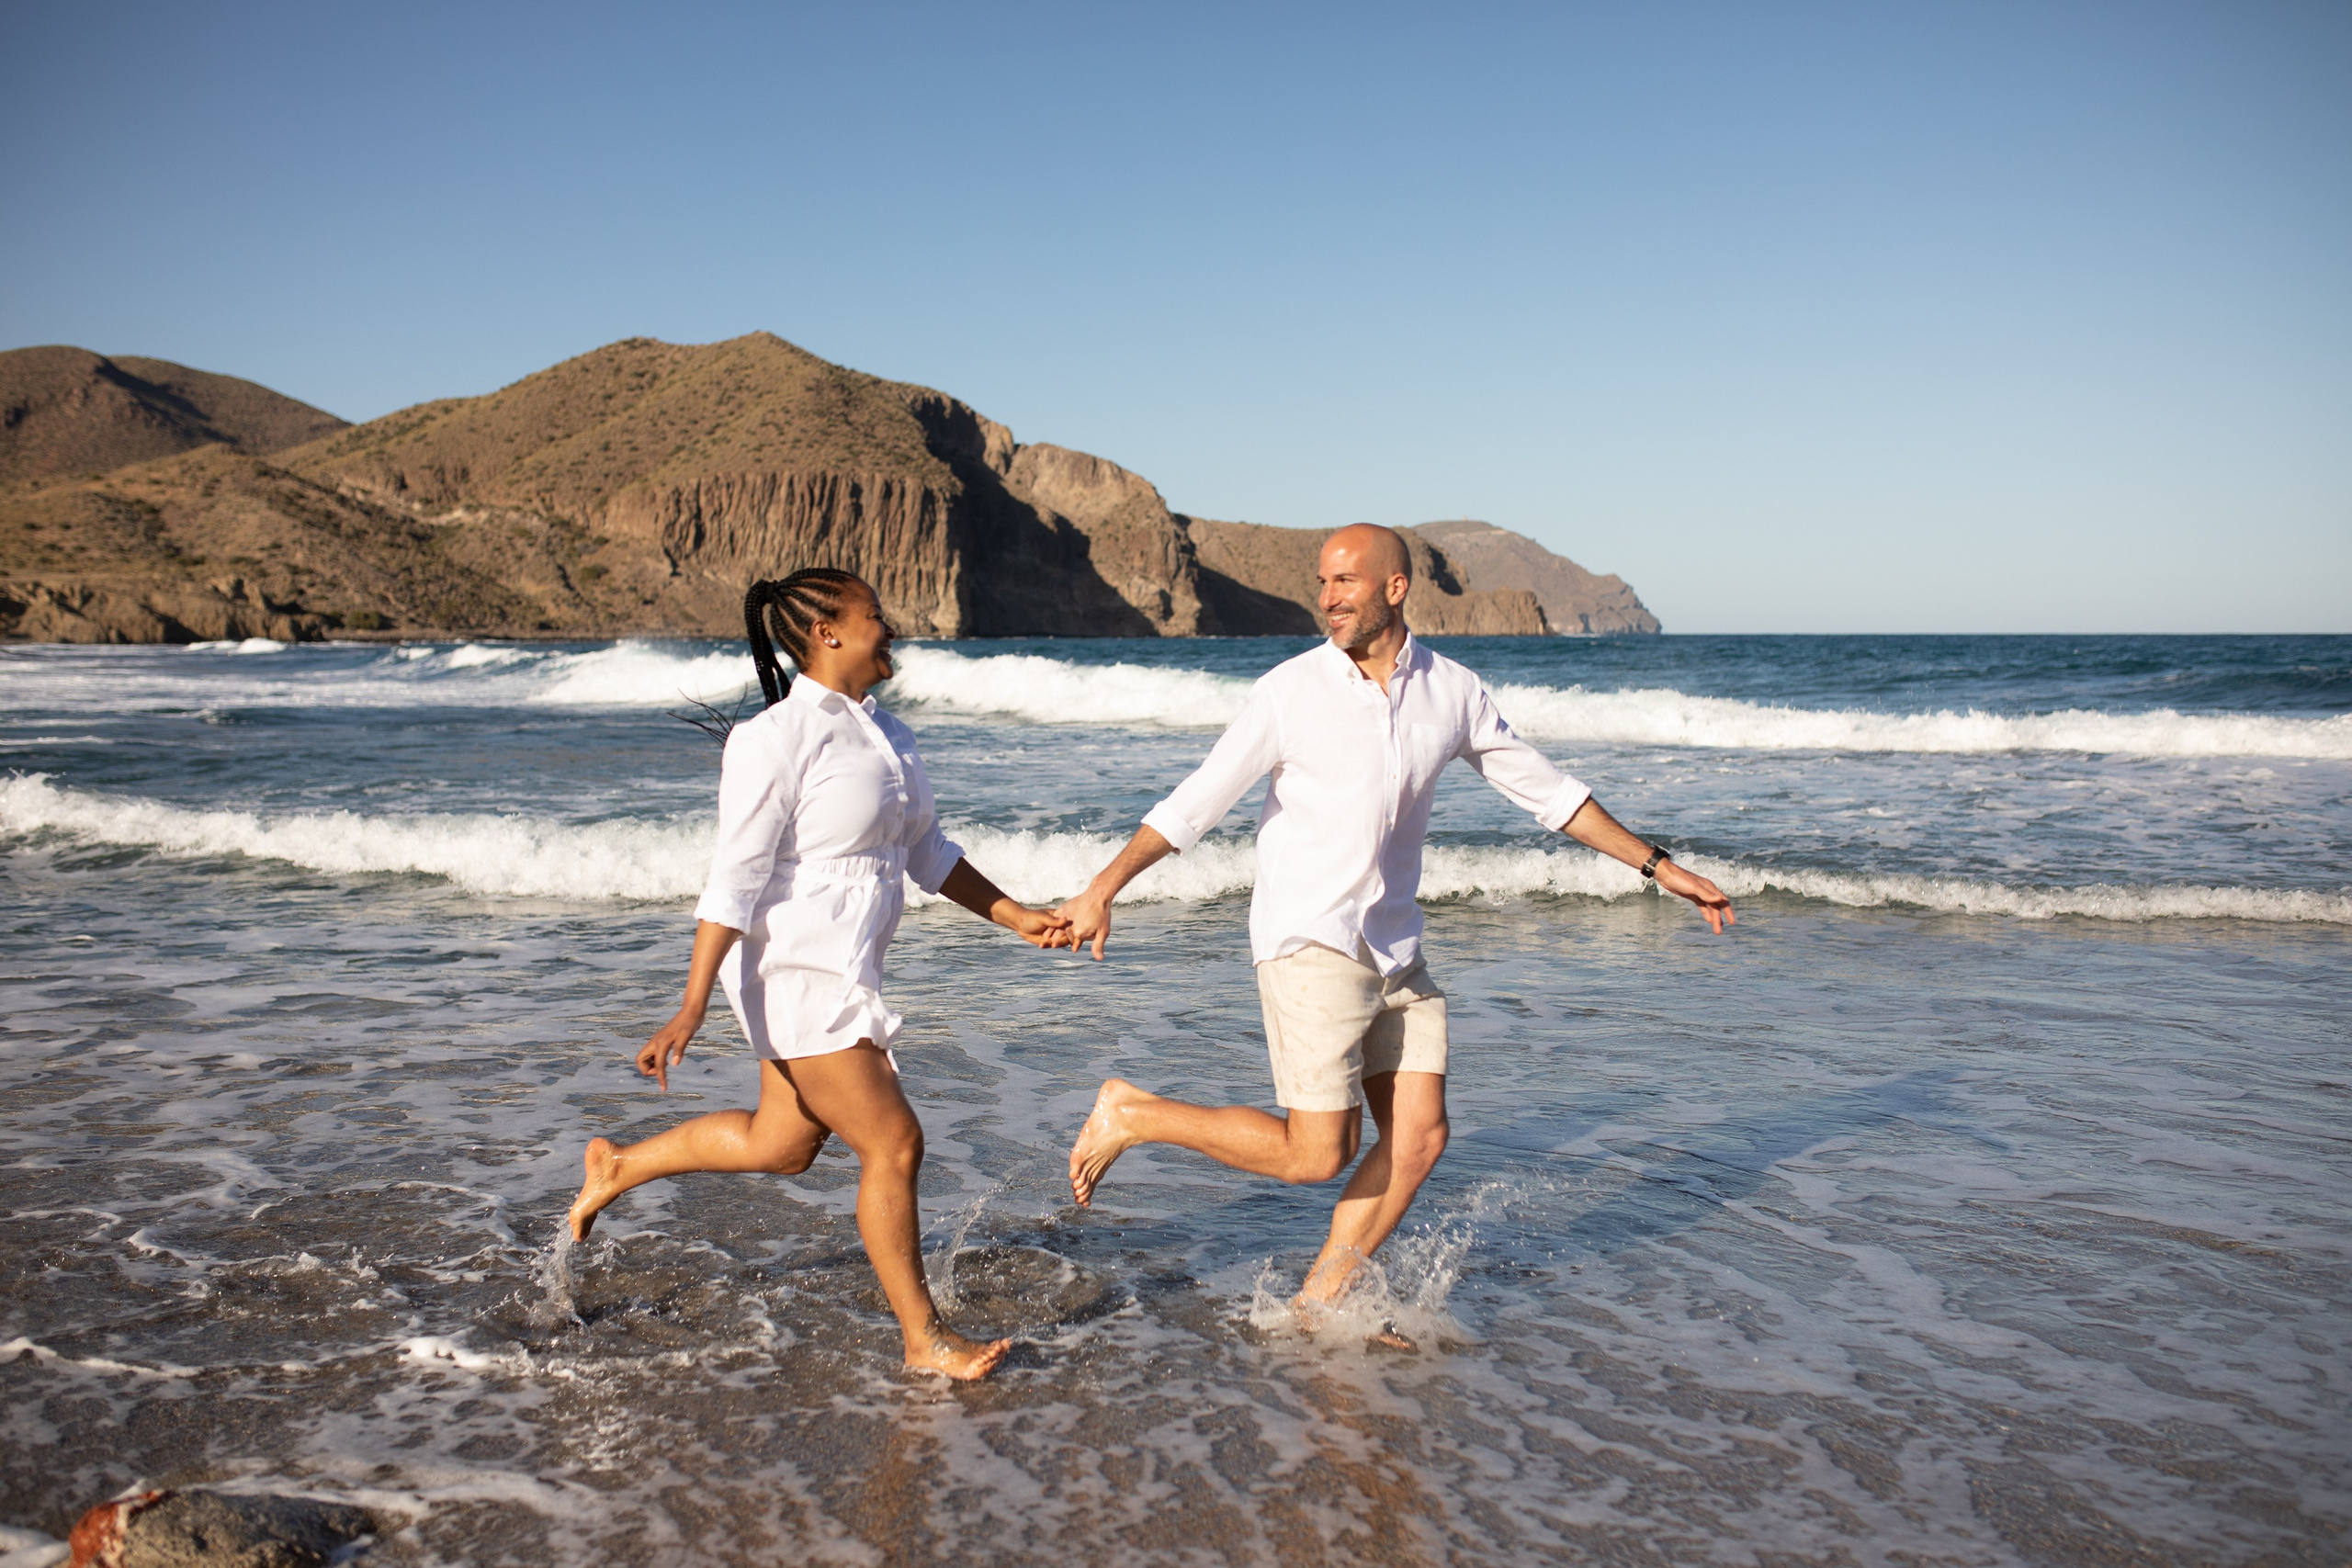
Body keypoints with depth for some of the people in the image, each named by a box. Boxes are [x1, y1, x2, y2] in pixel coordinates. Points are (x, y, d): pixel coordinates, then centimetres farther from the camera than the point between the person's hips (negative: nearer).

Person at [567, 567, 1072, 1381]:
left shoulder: (885, 734, 10)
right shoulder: (776, 739, -16)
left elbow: (928, 852, 19)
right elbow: (735, 879, -19)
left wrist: (1016, 917, 14)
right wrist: (693, 1008, -20)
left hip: (845, 970, 10)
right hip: (799, 975, -9)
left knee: (781, 1145, 21)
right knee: (893, 1144, -5)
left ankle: (617, 1166, 42)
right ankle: (924, 1338, 10)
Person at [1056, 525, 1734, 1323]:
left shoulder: (1453, 690, 3)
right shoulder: (1290, 692, -9)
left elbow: (1544, 788, 11)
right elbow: (1195, 802, -8)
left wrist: (1657, 865, 11)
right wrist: (1103, 888, -16)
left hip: (1394, 949, 5)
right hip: (1308, 945, -5)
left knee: (1418, 1138, 3)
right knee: (1315, 1154, -7)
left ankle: (1318, 1307, 18)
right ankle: (1133, 1113, 9)